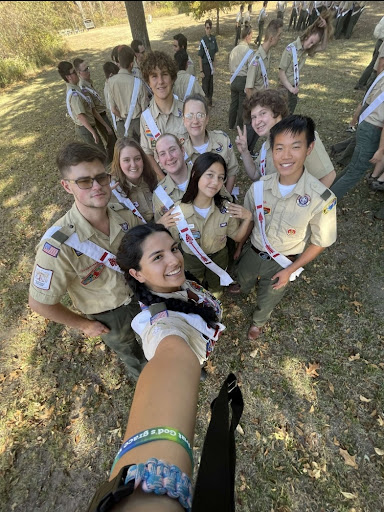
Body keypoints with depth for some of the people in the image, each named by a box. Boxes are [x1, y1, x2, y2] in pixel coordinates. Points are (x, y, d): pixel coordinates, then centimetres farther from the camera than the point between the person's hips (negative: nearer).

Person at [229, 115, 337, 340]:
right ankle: (244, 288, 73)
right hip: (253, 252, 3)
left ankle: (259, 321, 60)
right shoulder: (258, 188, -19)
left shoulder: (322, 198, -27)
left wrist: (291, 270, -12)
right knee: (244, 278, 33)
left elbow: (320, 242, -13)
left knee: (268, 299, 24)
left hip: (283, 263, -2)